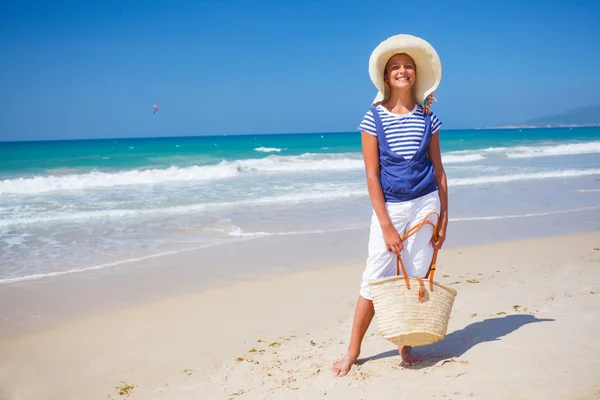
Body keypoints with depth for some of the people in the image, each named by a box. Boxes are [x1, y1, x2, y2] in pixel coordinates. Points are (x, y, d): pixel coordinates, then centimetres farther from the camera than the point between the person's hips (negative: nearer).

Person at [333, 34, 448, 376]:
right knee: (375, 279, -2)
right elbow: (372, 175, -7)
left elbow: (438, 169, 7)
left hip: (425, 205, 2)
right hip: (389, 206, -2)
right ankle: (353, 351, 11)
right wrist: (386, 226, -11)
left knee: (416, 278, 6)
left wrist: (443, 218, 3)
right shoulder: (374, 119, -5)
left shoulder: (427, 118, 3)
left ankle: (404, 344, 22)